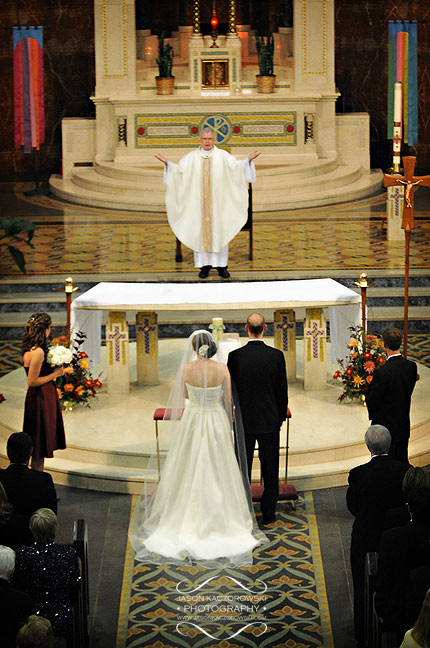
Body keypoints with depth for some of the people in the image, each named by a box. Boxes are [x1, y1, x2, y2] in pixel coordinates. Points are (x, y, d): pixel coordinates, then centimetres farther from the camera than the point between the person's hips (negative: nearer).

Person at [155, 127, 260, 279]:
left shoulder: (222, 155, 4)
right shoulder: (192, 157, 8)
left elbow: (236, 166, -8)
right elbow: (179, 169, -1)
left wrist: (248, 160, -25)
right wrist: (167, 163, -17)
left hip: (218, 202, -1)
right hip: (198, 202, 1)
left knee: (219, 231, 0)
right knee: (201, 231, 1)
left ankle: (221, 265, 6)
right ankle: (204, 265, 6)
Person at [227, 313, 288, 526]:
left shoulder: (235, 356, -11)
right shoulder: (276, 356, -9)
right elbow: (282, 390, -3)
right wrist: (281, 416, 11)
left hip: (244, 420, 0)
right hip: (269, 420, 0)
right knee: (270, 470, 9)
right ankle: (268, 514, 12)